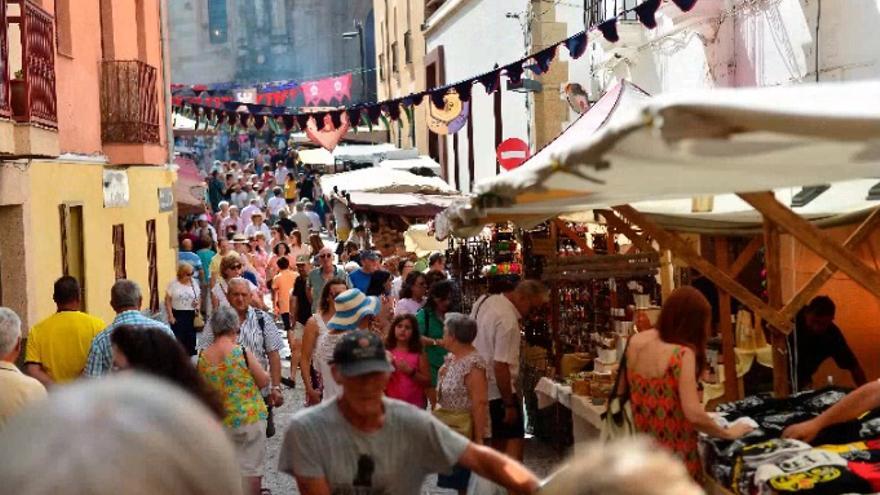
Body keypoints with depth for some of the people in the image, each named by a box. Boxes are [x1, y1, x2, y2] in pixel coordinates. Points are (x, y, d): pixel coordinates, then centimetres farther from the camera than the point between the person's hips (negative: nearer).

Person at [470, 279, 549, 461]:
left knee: (498, 441, 16)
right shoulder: (508, 321, -24)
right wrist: (509, 404, -21)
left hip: (478, 387, 9)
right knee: (514, 440, -8)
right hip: (498, 390, -9)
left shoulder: (485, 301, 5)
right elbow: (501, 366, -27)